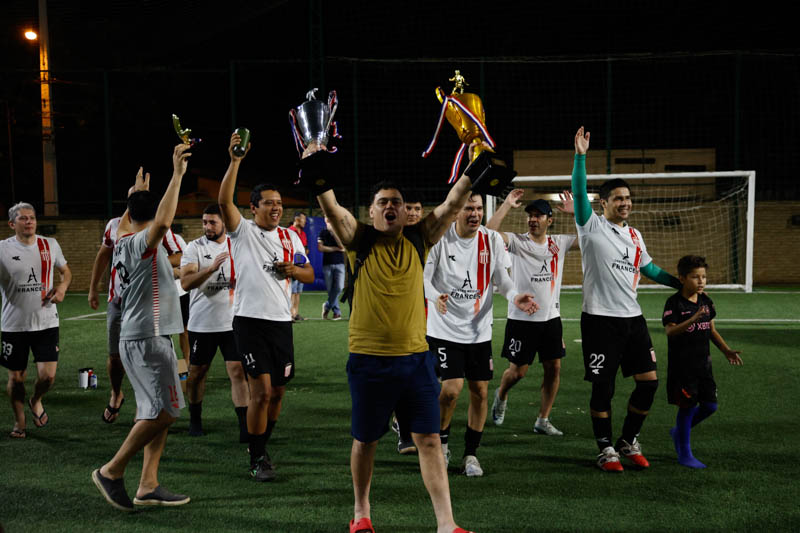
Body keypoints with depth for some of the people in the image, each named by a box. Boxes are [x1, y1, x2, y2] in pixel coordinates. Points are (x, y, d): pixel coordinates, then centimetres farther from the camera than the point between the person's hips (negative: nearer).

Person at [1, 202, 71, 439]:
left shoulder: (50, 245, 4)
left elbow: (66, 271, 18)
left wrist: (62, 287, -1)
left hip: (46, 322, 1)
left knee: (47, 376, -6)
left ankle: (36, 401, 29)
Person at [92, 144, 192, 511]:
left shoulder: (124, 241, 12)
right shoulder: (142, 243, -14)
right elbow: (163, 222, -35)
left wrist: (138, 193, 36)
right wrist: (177, 175, -31)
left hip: (137, 338, 10)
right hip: (148, 339, -10)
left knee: (155, 411, 11)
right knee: (166, 410, -9)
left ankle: (148, 486, 11)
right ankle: (112, 471, -2)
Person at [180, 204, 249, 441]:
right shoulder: (194, 248, -4)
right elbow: (185, 283, -18)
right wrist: (211, 268, -29)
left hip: (232, 322, 1)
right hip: (202, 322, -1)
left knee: (238, 371, -7)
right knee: (197, 371, 11)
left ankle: (245, 427, -6)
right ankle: (195, 419, 32)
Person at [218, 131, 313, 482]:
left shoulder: (290, 237, 14)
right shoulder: (243, 232, -1)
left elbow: (310, 275, 18)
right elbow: (224, 201, -18)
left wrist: (294, 270, -4)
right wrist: (235, 161, -25)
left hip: (281, 321, 5)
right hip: (250, 320, -5)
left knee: (278, 391, 11)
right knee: (261, 391, -9)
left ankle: (262, 448, 30)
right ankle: (257, 460, 3)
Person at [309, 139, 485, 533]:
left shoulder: (419, 239, 5)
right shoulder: (359, 241, -1)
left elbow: (452, 205, -3)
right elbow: (330, 207, -16)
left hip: (415, 356, 2)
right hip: (369, 358, -1)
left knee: (429, 438, 1)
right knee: (365, 440, 11)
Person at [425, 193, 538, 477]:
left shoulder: (492, 239, -1)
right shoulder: (439, 238, -10)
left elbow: (501, 276, 3)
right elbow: (423, 278, -10)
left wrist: (514, 296, -18)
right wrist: (436, 297, -31)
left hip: (479, 330, 4)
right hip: (445, 328, -3)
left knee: (480, 392, 4)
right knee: (451, 389, -12)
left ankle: (470, 454, 21)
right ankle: (441, 441, 17)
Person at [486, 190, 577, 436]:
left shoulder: (559, 243, 5)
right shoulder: (516, 241, -6)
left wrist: (576, 212, -2)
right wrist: (507, 205, -22)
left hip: (551, 318, 4)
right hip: (521, 319, -4)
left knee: (553, 368, 4)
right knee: (517, 371, 2)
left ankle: (542, 420, 16)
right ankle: (501, 396, 36)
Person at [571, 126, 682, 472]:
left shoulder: (634, 235, 16)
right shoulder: (592, 226, -2)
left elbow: (648, 268, 29)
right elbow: (579, 193, -17)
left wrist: (682, 283, 26)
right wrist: (580, 156, -26)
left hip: (633, 318, 6)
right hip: (600, 319, -6)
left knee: (649, 381, 3)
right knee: (602, 387, -1)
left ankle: (628, 442, 20)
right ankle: (606, 448, 14)